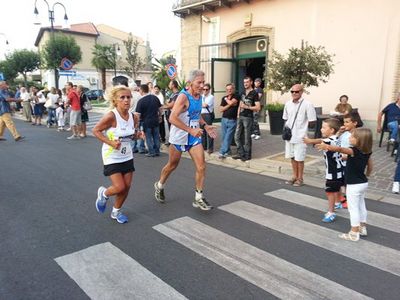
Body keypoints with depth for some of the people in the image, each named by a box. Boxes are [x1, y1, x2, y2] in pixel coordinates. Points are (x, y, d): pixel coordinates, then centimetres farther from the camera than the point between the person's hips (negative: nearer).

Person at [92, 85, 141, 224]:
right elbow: (96, 130, -15)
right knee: (119, 187, -9)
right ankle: (103, 193, 27)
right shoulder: (111, 116, -22)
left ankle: (116, 212, 31)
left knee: (127, 187, 8)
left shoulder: (134, 117, -4)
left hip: (127, 156, 6)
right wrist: (110, 142, -25)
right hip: (112, 157, -6)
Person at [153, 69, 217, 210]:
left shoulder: (199, 96, 4)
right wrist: (191, 130, -32)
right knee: (172, 165, 13)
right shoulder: (183, 97, -21)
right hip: (179, 137, -6)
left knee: (201, 166, -4)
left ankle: (198, 199, 7)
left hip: (194, 137, 6)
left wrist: (205, 126, 6)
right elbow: (172, 118, -30)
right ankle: (159, 186, 40)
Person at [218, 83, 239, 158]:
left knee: (228, 137, -8)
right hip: (224, 119, 5)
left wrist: (226, 99, 2)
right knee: (223, 137, 6)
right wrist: (229, 105, -6)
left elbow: (231, 102, -19)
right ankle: (227, 151, 19)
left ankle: (222, 152, -9)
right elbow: (221, 109, 6)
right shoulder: (224, 98, 13)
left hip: (232, 120, -5)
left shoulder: (236, 97, 0)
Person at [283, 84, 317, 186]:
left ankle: (300, 178, 17)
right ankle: (294, 176, 29)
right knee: (292, 157, 14)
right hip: (289, 135, 6)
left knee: (299, 158, 2)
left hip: (300, 136, -5)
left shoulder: (307, 104, -11)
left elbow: (312, 121, -8)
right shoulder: (288, 104, 7)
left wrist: (302, 126, -4)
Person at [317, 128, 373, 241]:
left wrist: (328, 146, -57)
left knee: (353, 208, 1)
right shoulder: (367, 152, 0)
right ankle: (362, 228, 35)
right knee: (361, 205, 21)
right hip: (363, 183, 8)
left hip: (354, 185, -8)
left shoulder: (354, 151, -24)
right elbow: (370, 166, 13)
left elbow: (340, 149, -42)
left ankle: (354, 233, 9)